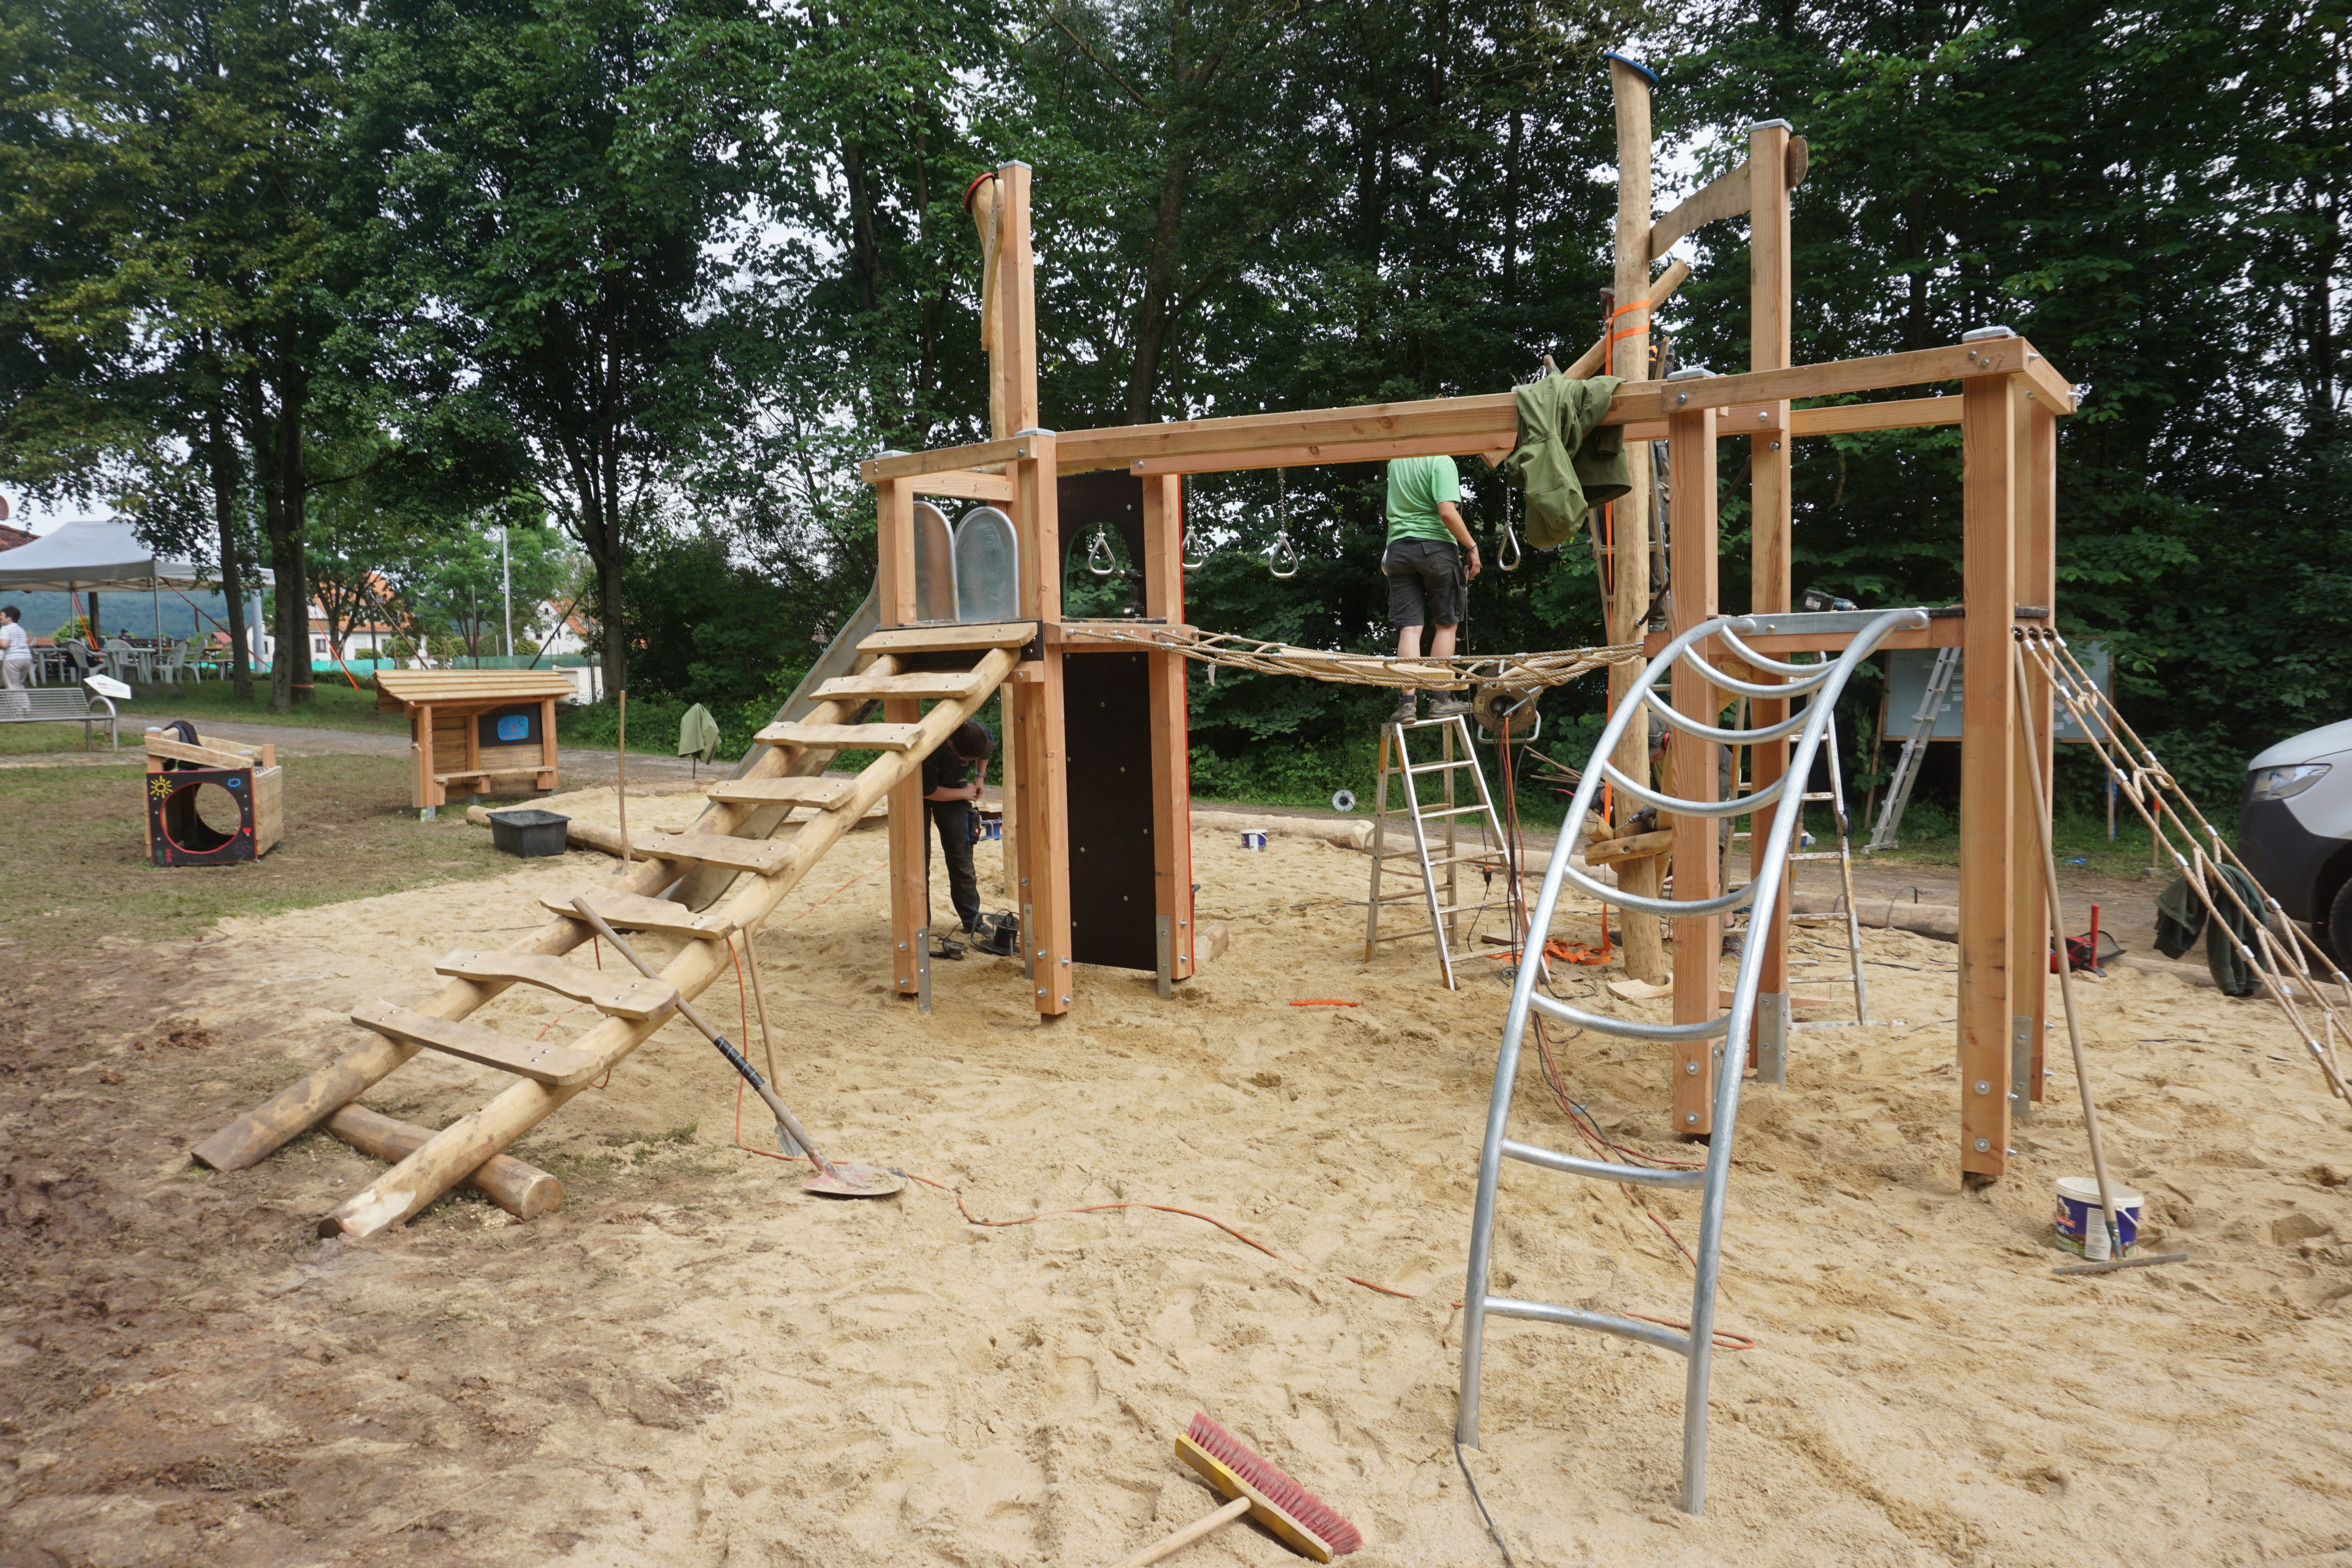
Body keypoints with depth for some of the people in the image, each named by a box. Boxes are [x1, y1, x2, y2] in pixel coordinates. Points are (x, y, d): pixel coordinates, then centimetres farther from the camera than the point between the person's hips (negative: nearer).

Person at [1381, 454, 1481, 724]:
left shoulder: (1396, 461, 10)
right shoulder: (1441, 461, -9)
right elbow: (1447, 512, -18)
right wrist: (1472, 547, -10)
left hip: (1398, 547, 4)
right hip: (1435, 547, -4)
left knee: (1409, 627, 1)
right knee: (1446, 624, 8)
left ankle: (1407, 702, -7)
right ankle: (1441, 700, 8)